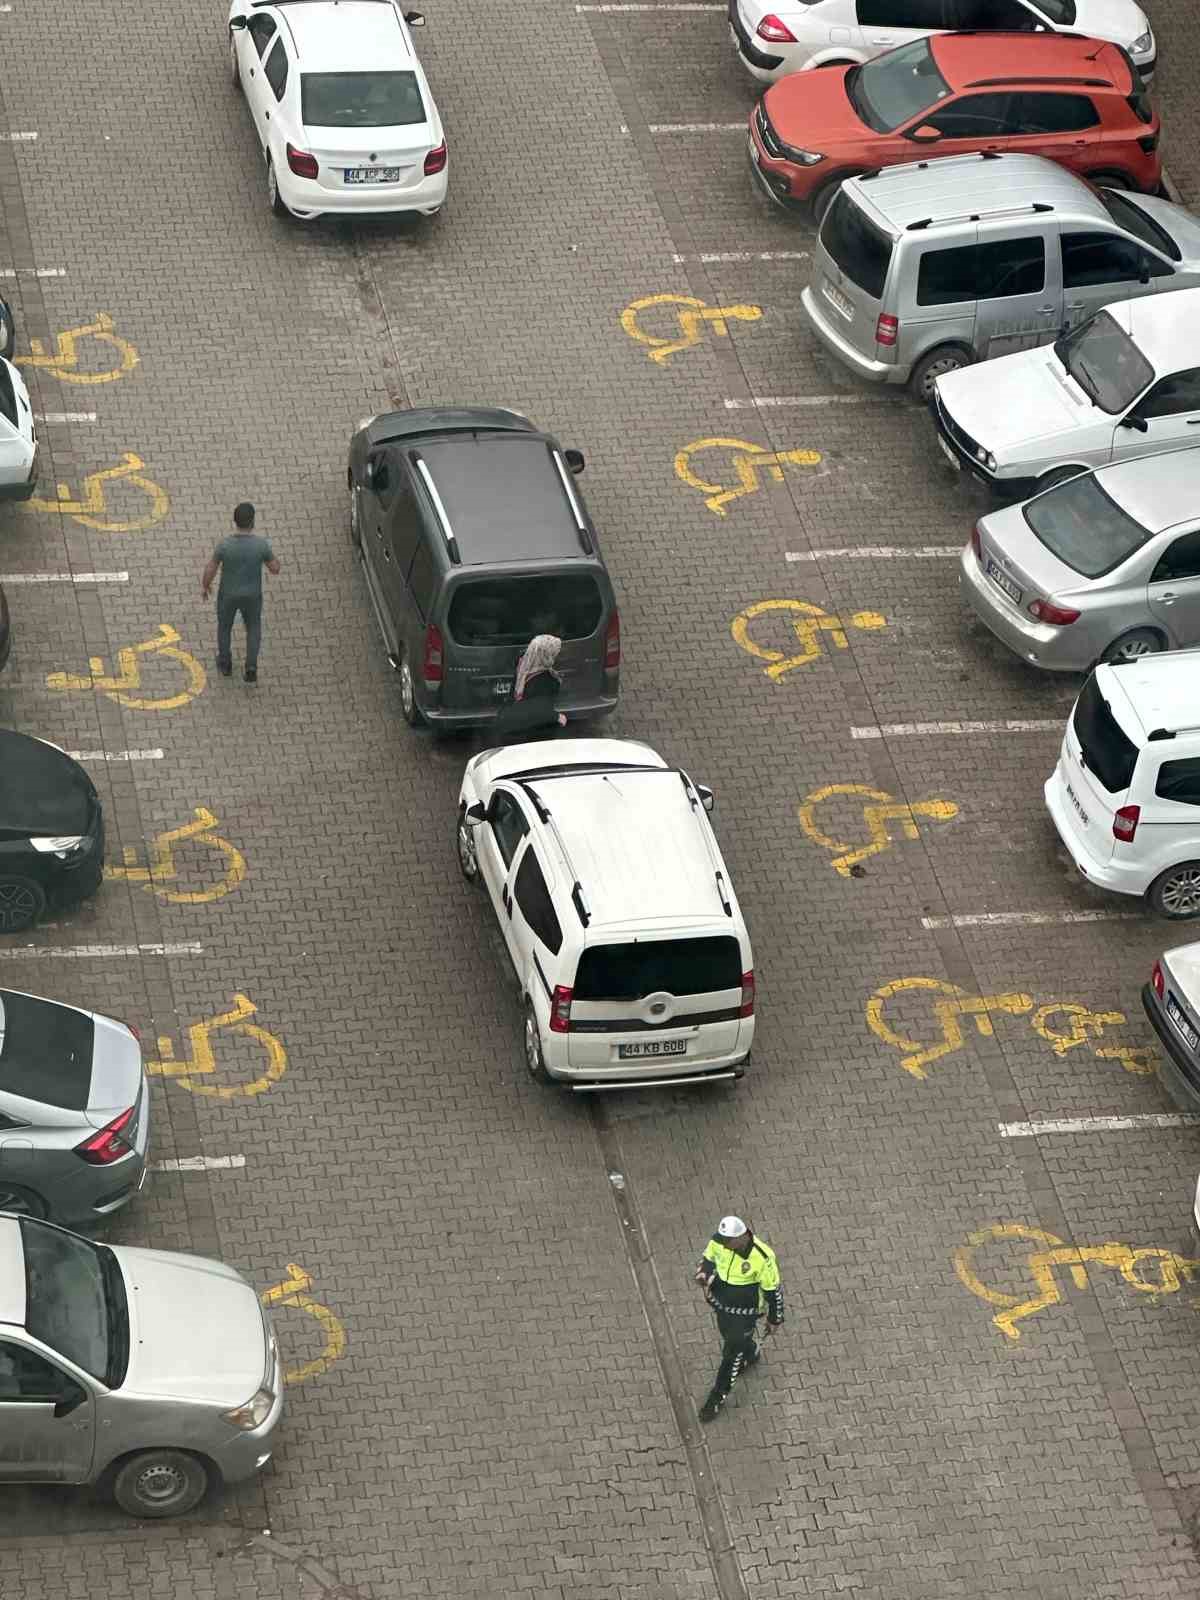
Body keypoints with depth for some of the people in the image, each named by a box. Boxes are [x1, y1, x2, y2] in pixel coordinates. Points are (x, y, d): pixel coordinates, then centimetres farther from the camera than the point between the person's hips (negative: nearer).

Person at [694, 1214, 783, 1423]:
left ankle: (717, 1399, 27)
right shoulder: (719, 1241, -21)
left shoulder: (761, 1257, -34)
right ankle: (752, 1353, 64)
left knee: (731, 1353, 7)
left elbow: (773, 1289, -19)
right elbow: (708, 1257, 2)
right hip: (722, 1303, 5)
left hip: (745, 1311, -5)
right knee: (730, 1337, 31)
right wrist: (704, 1272, -21)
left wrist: (775, 1318, -7)